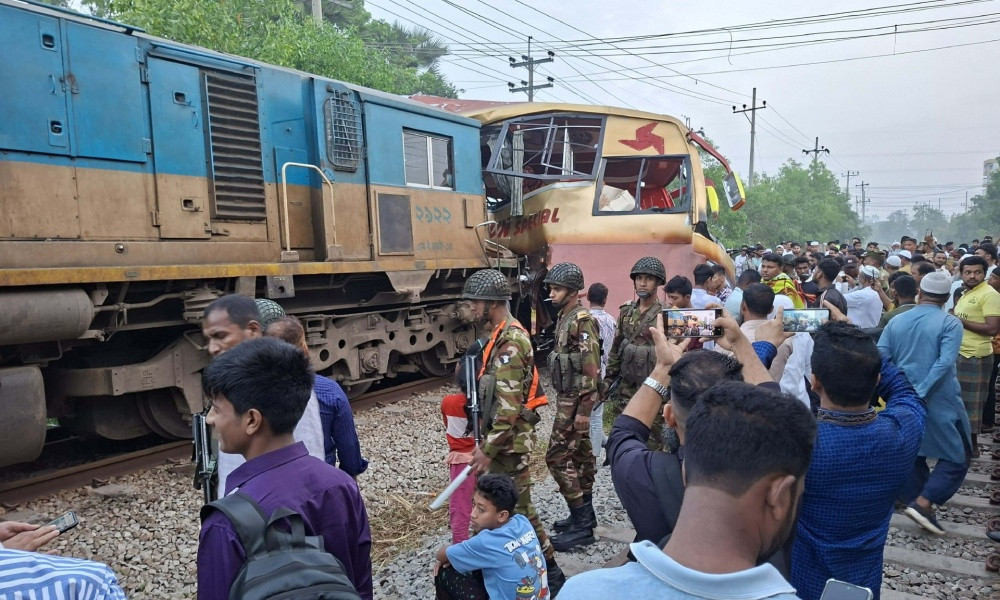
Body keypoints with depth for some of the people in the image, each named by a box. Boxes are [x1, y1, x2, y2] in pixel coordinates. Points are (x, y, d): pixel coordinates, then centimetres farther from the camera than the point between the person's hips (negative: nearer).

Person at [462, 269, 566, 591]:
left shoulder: (510, 342, -21)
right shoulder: (502, 336, 10)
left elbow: (510, 406, -25)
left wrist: (488, 449, -21)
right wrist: (486, 443, 18)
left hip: (510, 443, -10)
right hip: (501, 440, 10)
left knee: (518, 509, 1)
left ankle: (550, 572, 14)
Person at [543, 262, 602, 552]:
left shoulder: (582, 321, -19)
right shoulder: (564, 318, 12)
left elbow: (591, 369, -23)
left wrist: (584, 409, -24)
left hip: (575, 400, -10)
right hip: (568, 398, 10)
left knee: (558, 457, -9)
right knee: (581, 455, 15)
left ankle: (581, 525, -2)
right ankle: (585, 515, 26)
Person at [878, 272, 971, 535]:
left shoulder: (896, 321, 5)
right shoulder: (950, 323, -8)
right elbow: (945, 362, -21)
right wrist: (921, 394, -20)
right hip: (939, 401, -5)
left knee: (911, 453, 16)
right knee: (957, 456, 6)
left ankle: (915, 502, 21)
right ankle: (923, 503, -5)